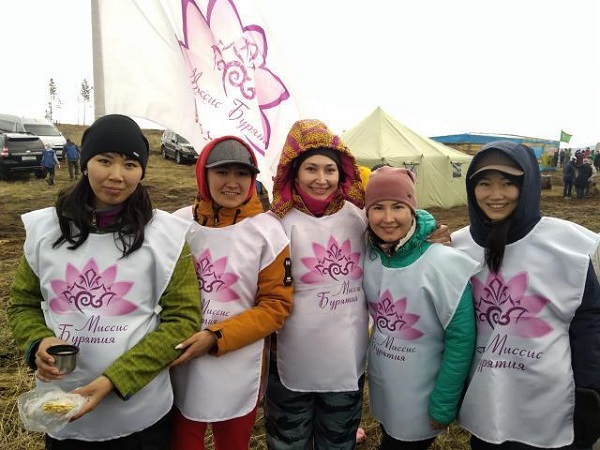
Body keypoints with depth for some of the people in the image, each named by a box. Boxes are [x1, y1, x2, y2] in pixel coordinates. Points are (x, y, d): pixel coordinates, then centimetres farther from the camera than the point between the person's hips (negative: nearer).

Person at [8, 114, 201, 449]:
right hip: (60, 413, 3)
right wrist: (39, 343, -12)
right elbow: (23, 303, 9)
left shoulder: (165, 233, -12)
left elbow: (183, 319, -11)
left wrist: (114, 379, -17)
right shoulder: (44, 228, -2)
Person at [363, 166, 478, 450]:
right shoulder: (368, 256, -8)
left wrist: (444, 405, -14)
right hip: (381, 391, 5)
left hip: (422, 402, -4)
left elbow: (460, 340, -18)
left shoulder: (443, 264, -22)